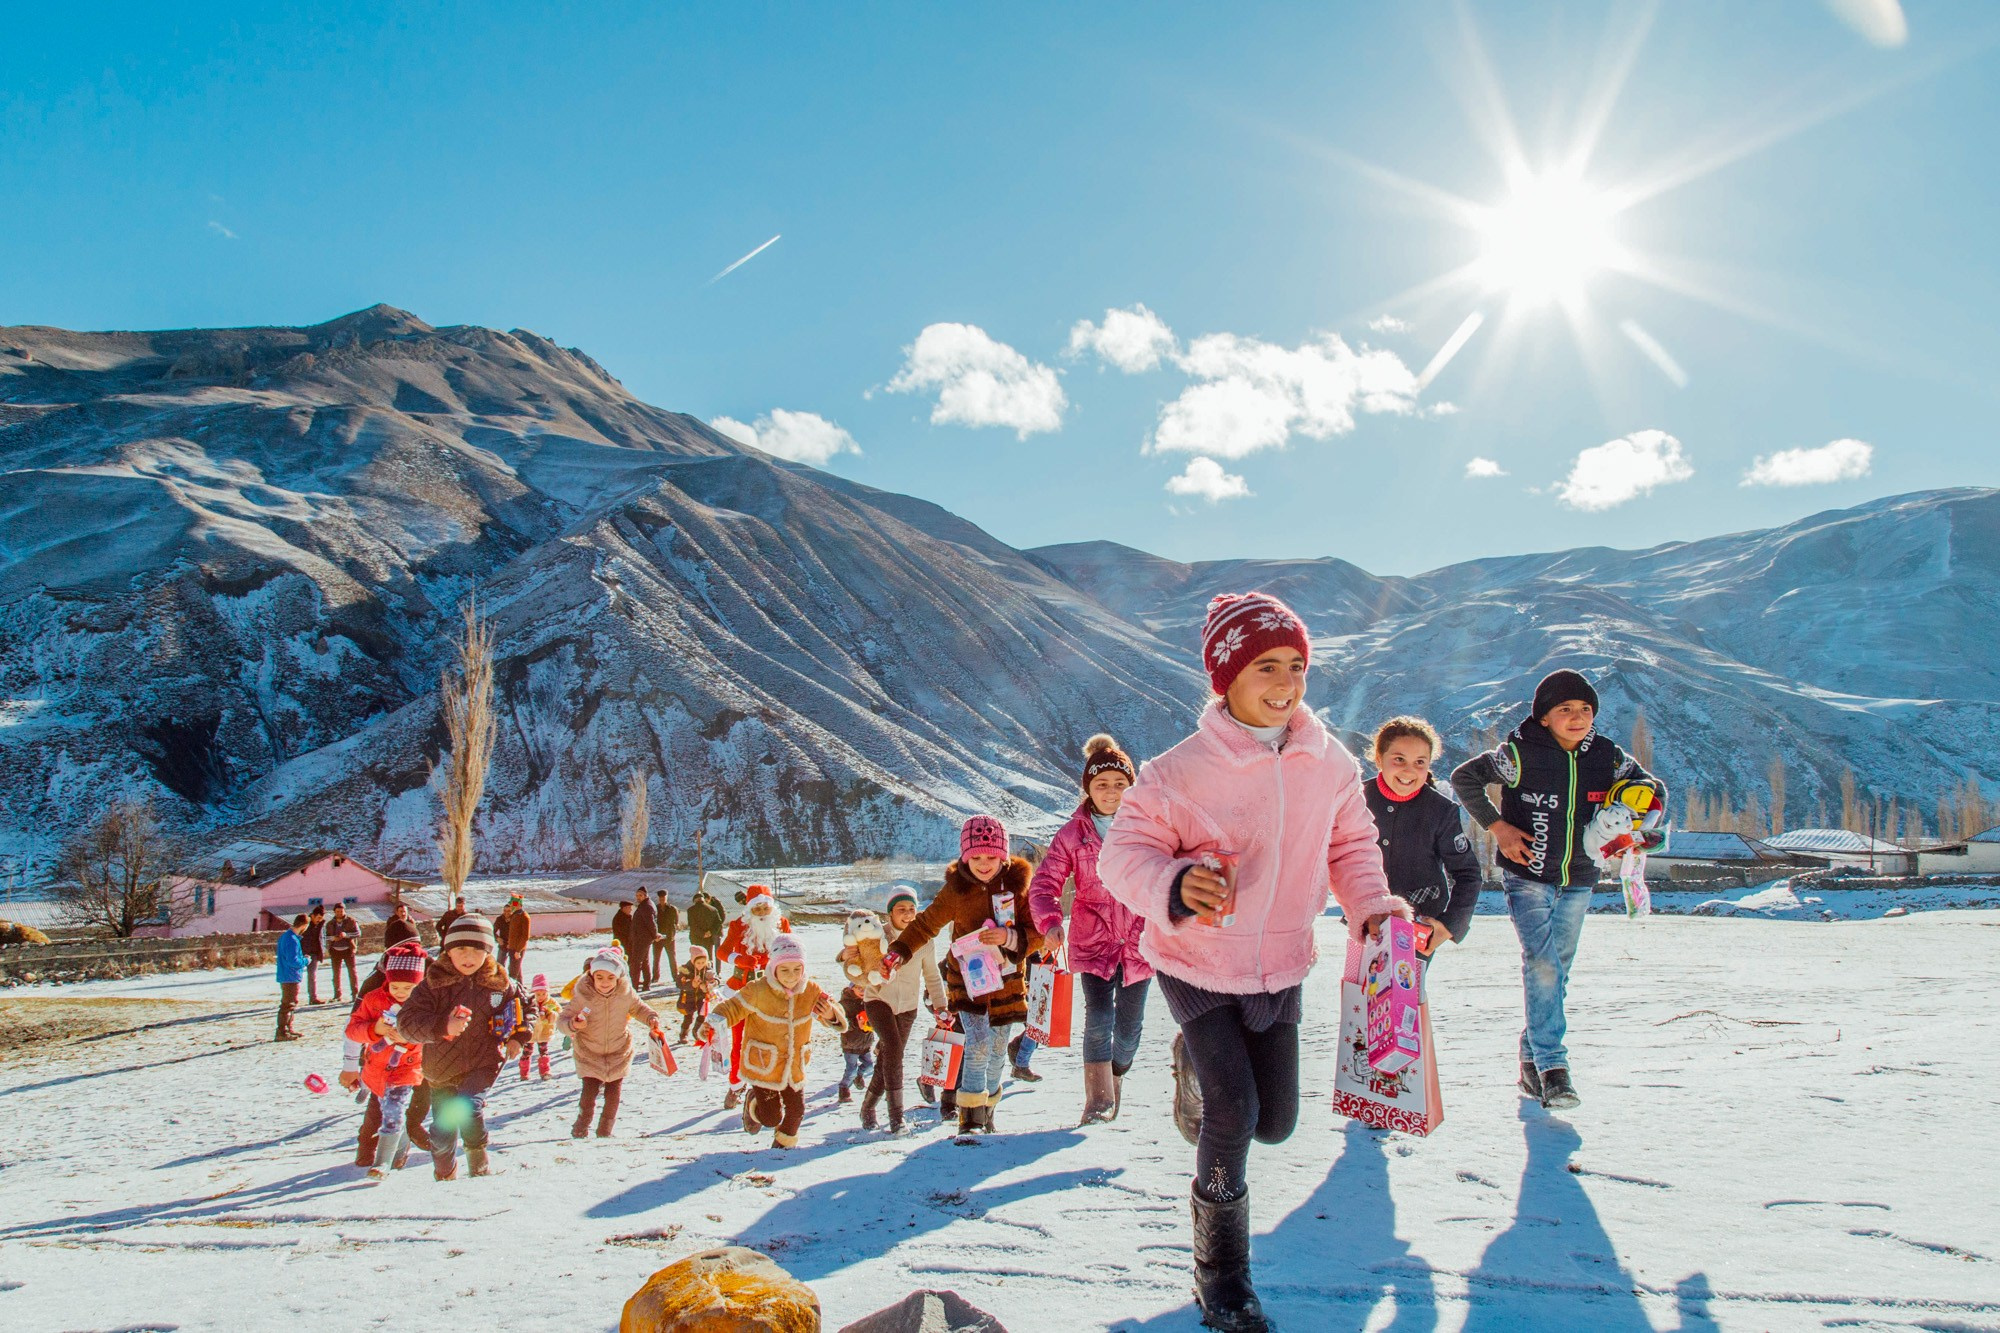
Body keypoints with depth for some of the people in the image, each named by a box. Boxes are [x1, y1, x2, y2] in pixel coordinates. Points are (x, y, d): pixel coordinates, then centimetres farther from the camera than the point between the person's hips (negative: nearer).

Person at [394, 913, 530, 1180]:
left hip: (483, 1061, -1)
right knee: (442, 1132, 8)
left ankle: (478, 1159, 1)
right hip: (441, 1067, 1)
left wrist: (518, 1036, 6)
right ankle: (445, 1175, 41)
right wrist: (443, 1026, -32)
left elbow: (522, 1003, 18)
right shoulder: (433, 983, -8)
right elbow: (407, 1020, -16)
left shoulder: (498, 982, -2)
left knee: (467, 1106, -27)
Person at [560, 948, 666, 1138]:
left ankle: (605, 1131, 28)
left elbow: (639, 1008, 5)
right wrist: (573, 1025, -35)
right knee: (589, 1092, -8)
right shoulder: (583, 995, -21)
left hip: (619, 1053, 2)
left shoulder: (626, 993, -15)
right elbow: (564, 1018, -14)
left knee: (613, 1094, 6)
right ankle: (580, 1129, 19)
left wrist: (651, 1018, -12)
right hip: (589, 1053, -2)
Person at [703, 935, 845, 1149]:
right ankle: (753, 1105, 36)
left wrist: (831, 1015, -21)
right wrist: (712, 1024, -32)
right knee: (771, 1118, 0)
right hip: (763, 1066, -4)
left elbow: (837, 1019, 4)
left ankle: (785, 1140, 46)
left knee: (796, 1111, 12)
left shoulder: (811, 991, -7)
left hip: (795, 1067, 4)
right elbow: (733, 1008, -13)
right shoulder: (758, 991, -20)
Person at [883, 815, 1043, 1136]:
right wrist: (898, 952, -9)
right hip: (967, 978, -2)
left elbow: (1036, 932, -6)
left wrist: (1009, 937, -24)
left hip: (1007, 980, 2)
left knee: (998, 1049, 11)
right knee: (979, 1044, -17)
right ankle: (971, 1116, -7)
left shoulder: (1017, 884, -8)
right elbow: (926, 924, 1)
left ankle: (987, 1109, 33)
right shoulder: (956, 890, -10)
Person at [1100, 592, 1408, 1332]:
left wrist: (1370, 908, -8)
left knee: (1275, 1123, 11)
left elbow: (1350, 844, 9)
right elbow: (1124, 851, -17)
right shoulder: (1181, 771, -21)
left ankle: (1196, 1067, 45)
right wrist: (1172, 887, -37)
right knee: (1233, 1116, -12)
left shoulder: (1331, 765, -8)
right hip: (1196, 965, -4)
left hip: (1282, 969, 5)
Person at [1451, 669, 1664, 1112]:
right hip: (1527, 877, -5)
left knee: (1555, 972, 11)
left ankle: (1532, 1061, 25)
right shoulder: (1521, 754, -12)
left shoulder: (1606, 756, 0)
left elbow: (1653, 786, 13)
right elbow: (1464, 778, -5)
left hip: (1577, 883, 5)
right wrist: (1496, 826, -10)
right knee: (1542, 964, -19)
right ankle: (1552, 1066, -16)